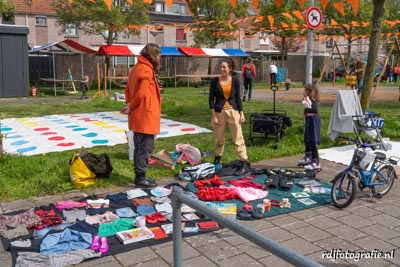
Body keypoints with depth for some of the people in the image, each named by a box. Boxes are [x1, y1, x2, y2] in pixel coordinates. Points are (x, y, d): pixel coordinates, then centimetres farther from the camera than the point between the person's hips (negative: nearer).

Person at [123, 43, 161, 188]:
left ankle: (139, 176, 24)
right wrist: (131, 108, -8)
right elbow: (141, 94, -23)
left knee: (139, 148, 15)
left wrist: (129, 105, 7)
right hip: (145, 117, -10)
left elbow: (128, 89, 18)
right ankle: (141, 178, 7)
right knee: (145, 148, -1)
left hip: (137, 117, 10)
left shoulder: (136, 68, 13)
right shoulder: (146, 71, -17)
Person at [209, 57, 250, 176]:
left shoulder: (235, 80, 0)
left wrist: (241, 113, 1)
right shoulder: (215, 81, -3)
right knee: (219, 139, 12)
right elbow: (211, 98, -1)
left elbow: (238, 98, 5)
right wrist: (213, 115, -6)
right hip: (219, 112, 0)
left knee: (238, 138, -2)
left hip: (233, 111, 0)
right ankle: (217, 160, 32)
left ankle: (244, 163, -1)